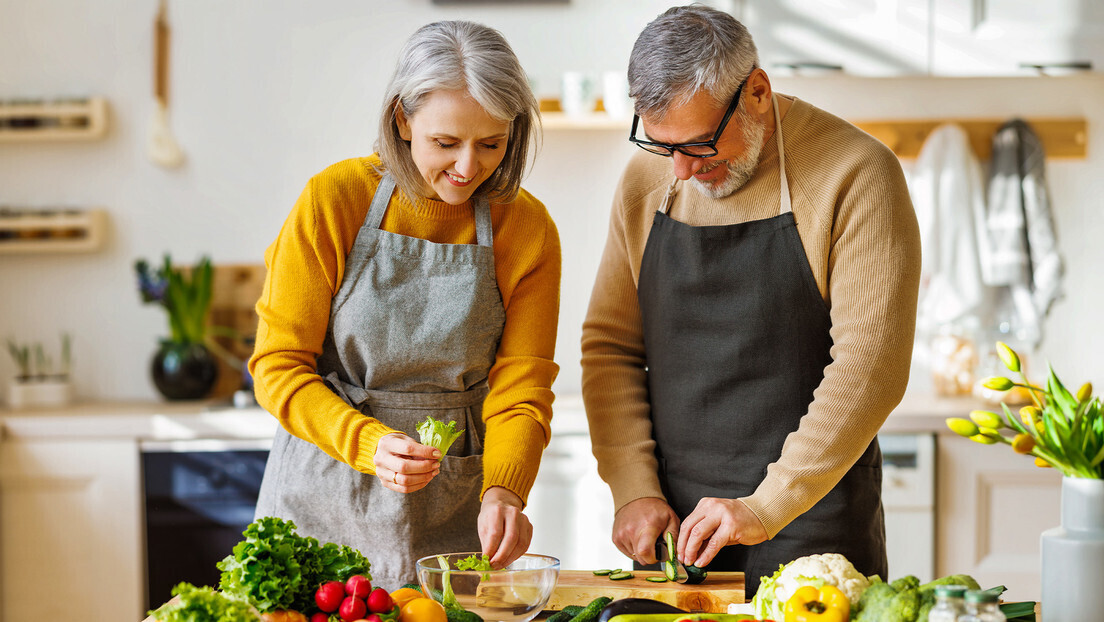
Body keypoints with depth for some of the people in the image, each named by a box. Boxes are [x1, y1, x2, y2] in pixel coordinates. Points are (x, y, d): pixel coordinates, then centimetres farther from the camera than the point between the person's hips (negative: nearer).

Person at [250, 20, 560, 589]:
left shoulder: (526, 228, -7)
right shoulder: (334, 200, -12)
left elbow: (520, 392, -6)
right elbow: (278, 368, -10)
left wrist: (501, 492, -26)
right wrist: (370, 444, -27)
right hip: (325, 499, -1)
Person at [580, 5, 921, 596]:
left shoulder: (855, 175, -12)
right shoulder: (644, 182, 4)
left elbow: (871, 364, -16)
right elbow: (609, 344, 7)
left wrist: (768, 506, -20)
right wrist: (633, 488, -4)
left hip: (811, 526, -4)